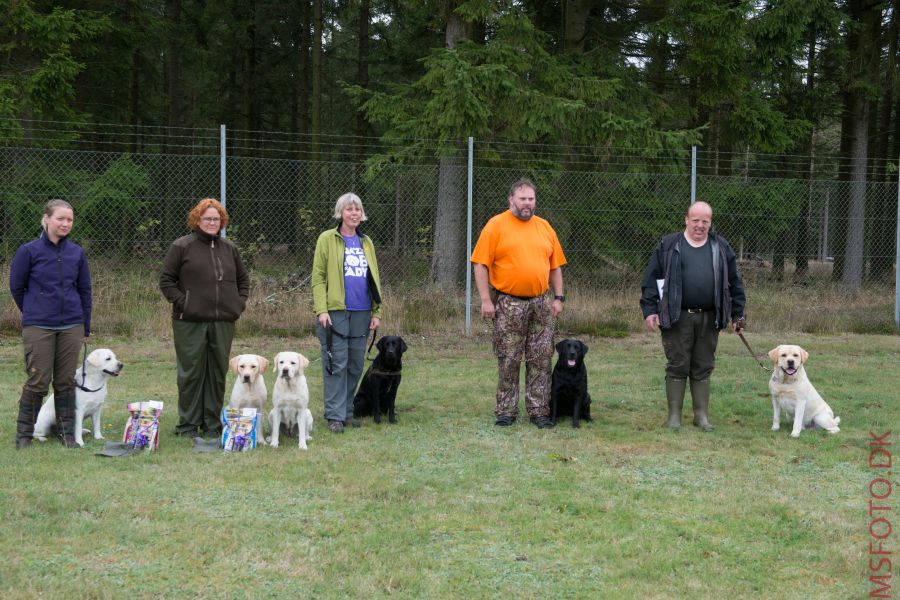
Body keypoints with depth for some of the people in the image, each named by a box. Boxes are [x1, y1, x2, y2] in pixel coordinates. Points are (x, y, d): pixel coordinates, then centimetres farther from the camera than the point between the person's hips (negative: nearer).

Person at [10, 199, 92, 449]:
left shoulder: (77, 253, 3)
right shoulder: (29, 251, -6)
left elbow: (84, 290, 11)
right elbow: (16, 287, 4)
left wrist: (86, 328, 12)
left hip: (71, 327, 3)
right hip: (38, 328, -3)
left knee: (66, 382, 9)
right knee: (37, 382, -1)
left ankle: (67, 433, 19)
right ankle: (23, 435, 12)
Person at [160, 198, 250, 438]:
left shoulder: (229, 248, 13)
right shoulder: (181, 247, -1)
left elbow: (243, 279, 23)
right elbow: (166, 280, 0)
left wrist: (240, 302, 9)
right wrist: (181, 302, -9)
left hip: (223, 323, 5)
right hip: (190, 323, -4)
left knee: (218, 373, 8)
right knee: (191, 373, -1)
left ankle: (212, 424, 18)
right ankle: (188, 425, 7)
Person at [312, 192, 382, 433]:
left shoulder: (366, 242, 15)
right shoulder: (327, 239, 0)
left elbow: (374, 279, 17)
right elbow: (318, 276, -4)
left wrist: (376, 312, 10)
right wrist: (321, 310, -13)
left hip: (361, 314, 5)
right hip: (335, 312, -5)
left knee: (355, 366, 7)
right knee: (337, 365, -5)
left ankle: (347, 411, 17)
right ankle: (335, 415, -1)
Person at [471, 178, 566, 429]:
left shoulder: (545, 227, 11)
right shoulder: (496, 225, -3)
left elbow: (555, 266, 15)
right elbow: (481, 264, -7)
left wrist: (558, 297, 7)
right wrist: (486, 300, -12)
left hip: (541, 304, 4)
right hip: (508, 304, -4)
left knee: (541, 360, 4)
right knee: (508, 361, 1)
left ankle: (539, 412, 11)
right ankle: (506, 412, 9)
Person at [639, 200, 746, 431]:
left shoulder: (721, 248, 11)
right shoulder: (668, 246, 3)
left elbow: (734, 283, 14)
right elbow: (651, 279, 2)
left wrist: (737, 315, 10)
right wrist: (649, 310, -6)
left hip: (709, 319, 3)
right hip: (677, 318, -2)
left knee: (703, 368, 8)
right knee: (677, 367, 0)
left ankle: (702, 415, 15)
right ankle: (674, 414, 8)